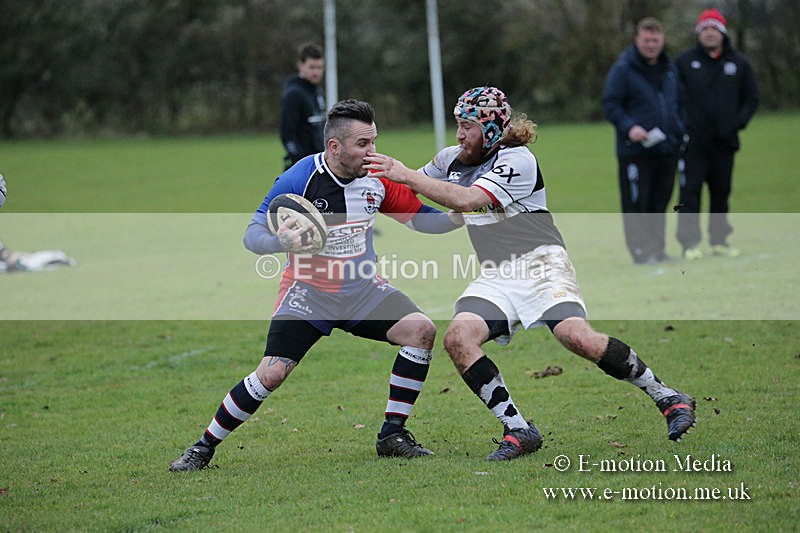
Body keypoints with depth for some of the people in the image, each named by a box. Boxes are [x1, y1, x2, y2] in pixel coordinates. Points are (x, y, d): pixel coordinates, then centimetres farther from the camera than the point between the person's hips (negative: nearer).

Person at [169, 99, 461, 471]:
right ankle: (204, 447, 4)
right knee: (271, 374, -16)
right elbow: (252, 235, -14)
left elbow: (419, 217, 4)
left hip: (363, 290, 4)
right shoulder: (298, 180, -17)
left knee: (420, 329, -17)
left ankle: (393, 435, -5)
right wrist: (280, 241, -36)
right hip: (308, 293, -4)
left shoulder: (377, 177, -6)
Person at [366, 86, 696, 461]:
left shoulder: (517, 160, -11)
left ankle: (668, 399, -9)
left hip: (540, 264, -6)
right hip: (495, 276, 6)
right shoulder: (451, 160, 12)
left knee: (578, 338, -27)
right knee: (458, 337, -21)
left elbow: (467, 200, -23)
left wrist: (406, 175, -20)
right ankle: (518, 431, -16)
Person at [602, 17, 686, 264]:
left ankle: (657, 249, 17)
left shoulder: (670, 69, 15)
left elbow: (678, 103, 25)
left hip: (667, 149, 6)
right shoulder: (623, 69, -4)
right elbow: (610, 104, -7)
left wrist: (681, 133, 13)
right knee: (636, 202, -5)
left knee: (660, 202, 10)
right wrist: (628, 127, -21)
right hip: (635, 150, -6)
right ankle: (641, 250, 0)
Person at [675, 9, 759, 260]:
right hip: (693, 142, -2)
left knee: (721, 192, 7)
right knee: (690, 191, -8)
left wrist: (738, 123, -1)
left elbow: (751, 98, 14)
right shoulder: (684, 62, 4)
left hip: (724, 142, 2)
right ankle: (690, 242, -7)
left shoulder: (739, 64, 9)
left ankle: (720, 240, 15)